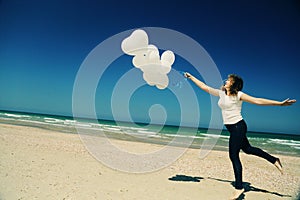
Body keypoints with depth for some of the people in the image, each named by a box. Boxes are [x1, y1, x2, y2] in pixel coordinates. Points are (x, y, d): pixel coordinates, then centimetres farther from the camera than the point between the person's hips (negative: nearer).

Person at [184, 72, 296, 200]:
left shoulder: (238, 95, -11)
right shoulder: (221, 93, 8)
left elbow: (258, 101, -15)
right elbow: (204, 87, 11)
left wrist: (280, 103, -21)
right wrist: (191, 77, 12)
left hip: (238, 127, -7)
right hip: (231, 127, 7)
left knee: (233, 155, -5)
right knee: (247, 149, 20)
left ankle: (239, 187, 7)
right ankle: (274, 160, 39)